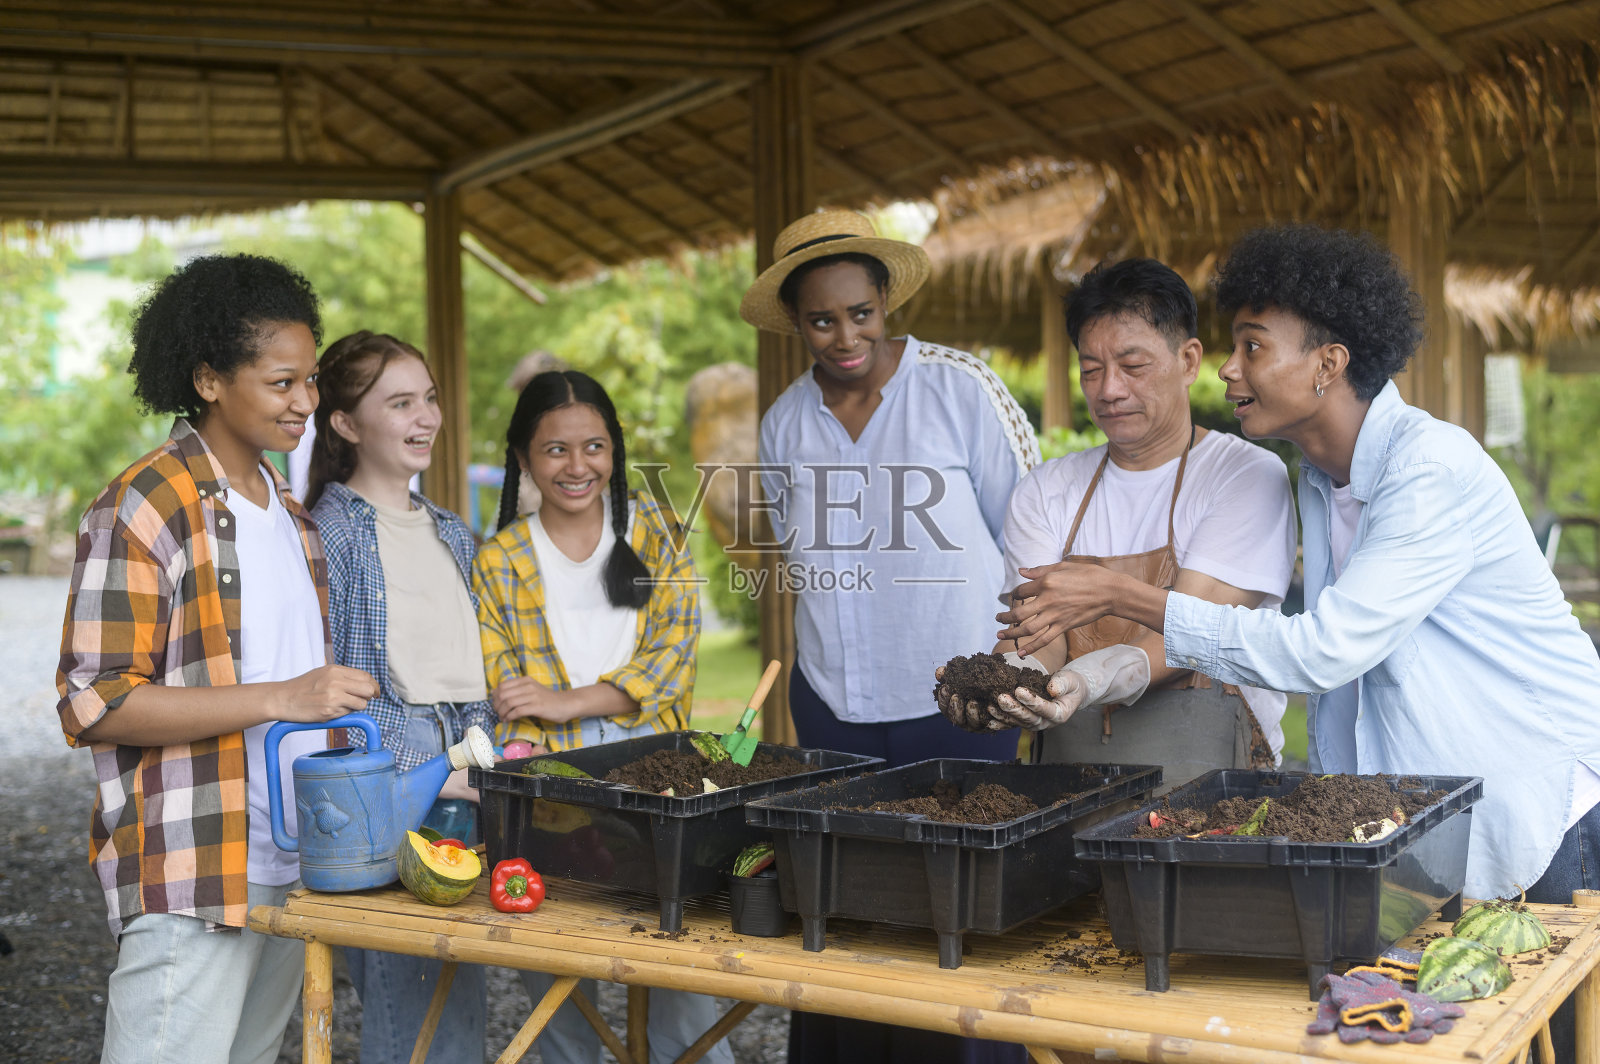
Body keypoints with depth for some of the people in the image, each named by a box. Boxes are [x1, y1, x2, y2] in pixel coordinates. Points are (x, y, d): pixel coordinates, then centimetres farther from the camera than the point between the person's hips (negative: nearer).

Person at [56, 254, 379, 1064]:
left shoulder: (286, 511, 16)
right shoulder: (144, 508, -11)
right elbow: (93, 705, -16)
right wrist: (280, 699, -21)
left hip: (294, 865, 8)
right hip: (191, 878, -8)